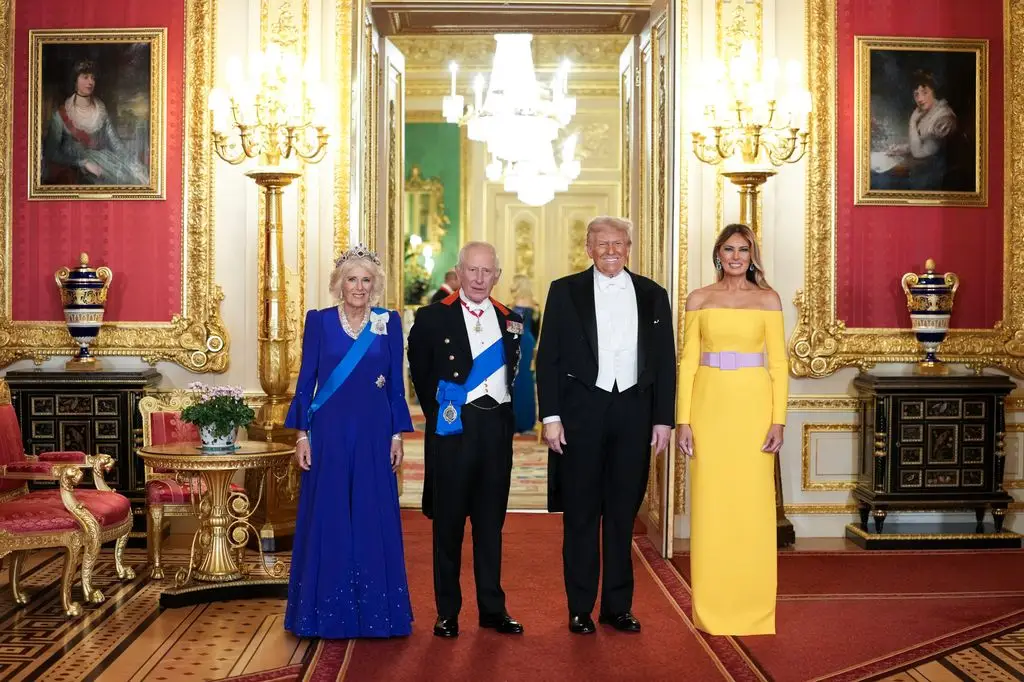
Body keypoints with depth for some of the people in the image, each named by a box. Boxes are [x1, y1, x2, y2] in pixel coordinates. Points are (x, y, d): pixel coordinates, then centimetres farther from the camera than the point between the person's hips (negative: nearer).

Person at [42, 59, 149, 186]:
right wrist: (83, 163, -17)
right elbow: (51, 152, -7)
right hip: (71, 169, -3)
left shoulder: (101, 111, 7)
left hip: (100, 165, 4)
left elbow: (115, 143, 1)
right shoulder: (61, 115, -4)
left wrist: (135, 168, -14)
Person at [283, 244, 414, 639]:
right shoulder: (319, 321, 2)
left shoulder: (389, 323, 5)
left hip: (374, 433, 1)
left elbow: (396, 384, 7)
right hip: (330, 432, -1)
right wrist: (301, 434, -2)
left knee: (374, 519, 4)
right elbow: (306, 380, 3)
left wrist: (398, 434, 2)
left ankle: (375, 609, 16)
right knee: (327, 518, 4)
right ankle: (326, 610, 15)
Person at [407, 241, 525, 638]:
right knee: (449, 521, 4)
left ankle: (492, 608, 20)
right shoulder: (432, 318, 0)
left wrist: (507, 414, 6)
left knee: (491, 521, 11)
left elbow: (516, 374, 15)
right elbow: (420, 374, 5)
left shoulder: (511, 321, 10)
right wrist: (438, 414, 3)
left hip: (497, 427, 3)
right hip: (453, 428, -3)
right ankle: (447, 613, 14)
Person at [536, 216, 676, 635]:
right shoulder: (565, 291, 3)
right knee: (581, 515, 5)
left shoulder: (652, 296, 9)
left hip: (634, 412, 2)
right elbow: (548, 359, 0)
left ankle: (618, 605, 19)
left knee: (623, 514, 9)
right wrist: (550, 416, -7)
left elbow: (665, 361, 9)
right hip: (581, 412, -2)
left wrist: (663, 419, 2)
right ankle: (580, 609, 14)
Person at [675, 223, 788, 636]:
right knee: (710, 507, 3)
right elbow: (688, 362, 5)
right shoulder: (699, 300, 7)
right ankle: (710, 610, 13)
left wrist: (778, 420, -6)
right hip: (709, 406, 1)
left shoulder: (767, 300, 5)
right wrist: (683, 420, -3)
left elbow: (778, 363, 3)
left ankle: (753, 609, 14)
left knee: (753, 507, 2)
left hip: (753, 406, -1)